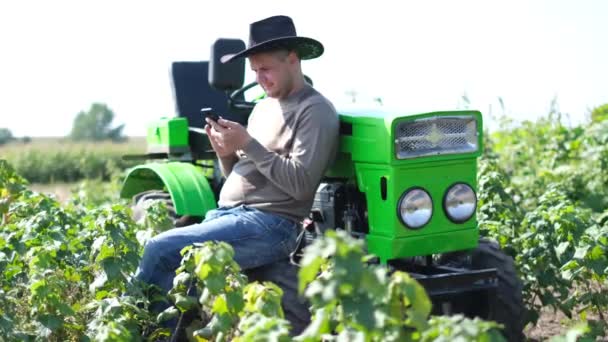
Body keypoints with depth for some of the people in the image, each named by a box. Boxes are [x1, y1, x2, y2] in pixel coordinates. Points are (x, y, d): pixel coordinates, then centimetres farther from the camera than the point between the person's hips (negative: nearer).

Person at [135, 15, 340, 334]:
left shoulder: (316, 111, -6)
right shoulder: (263, 107, 20)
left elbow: (300, 184, -17)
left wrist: (248, 144, -18)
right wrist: (225, 153, 1)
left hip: (271, 225, -8)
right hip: (226, 213, 8)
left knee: (161, 250, -21)